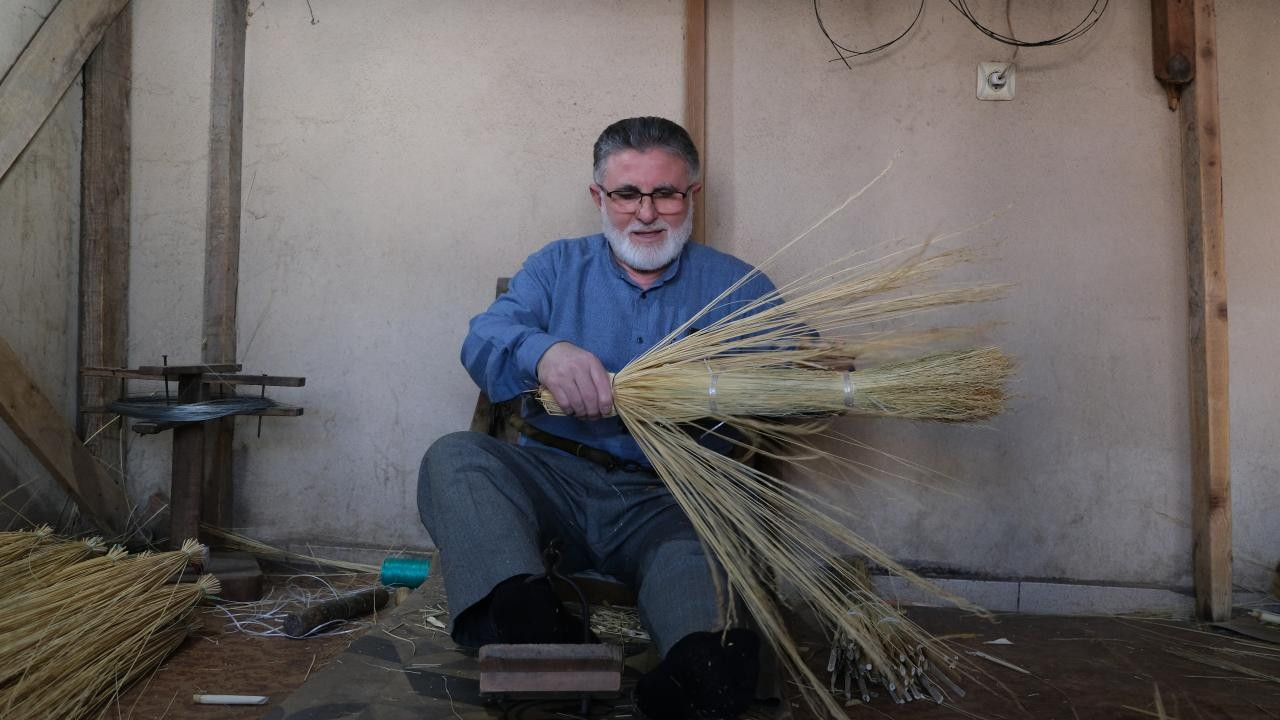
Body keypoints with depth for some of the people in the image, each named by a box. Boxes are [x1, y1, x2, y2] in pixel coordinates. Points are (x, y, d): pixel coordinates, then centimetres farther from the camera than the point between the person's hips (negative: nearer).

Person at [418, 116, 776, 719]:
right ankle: (525, 613, -46)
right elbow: (483, 340, -2)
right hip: (551, 477, 2)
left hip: (669, 498, -1)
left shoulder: (735, 285, 12)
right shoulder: (558, 267, 15)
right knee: (453, 457, -25)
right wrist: (543, 352, -27)